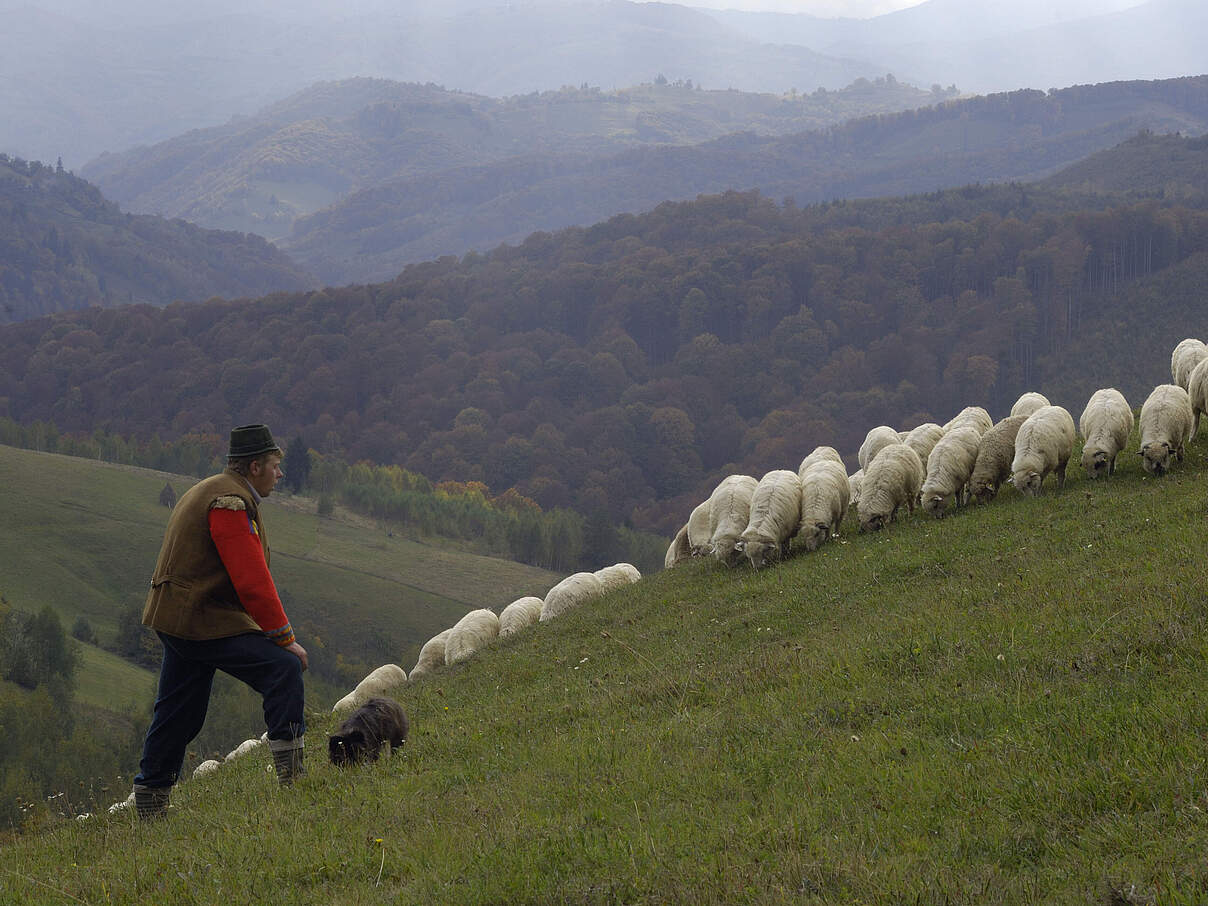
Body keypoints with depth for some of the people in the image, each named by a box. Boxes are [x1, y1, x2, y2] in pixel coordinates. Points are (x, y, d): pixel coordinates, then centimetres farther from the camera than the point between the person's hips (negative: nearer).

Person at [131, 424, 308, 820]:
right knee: (283, 668, -16)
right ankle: (291, 772, -18)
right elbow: (253, 582, -20)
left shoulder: (205, 492, 19)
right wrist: (285, 638, -15)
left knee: (179, 713, 16)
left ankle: (150, 799, 22)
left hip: (176, 619, 11)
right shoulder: (230, 503, -15)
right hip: (206, 623, -11)